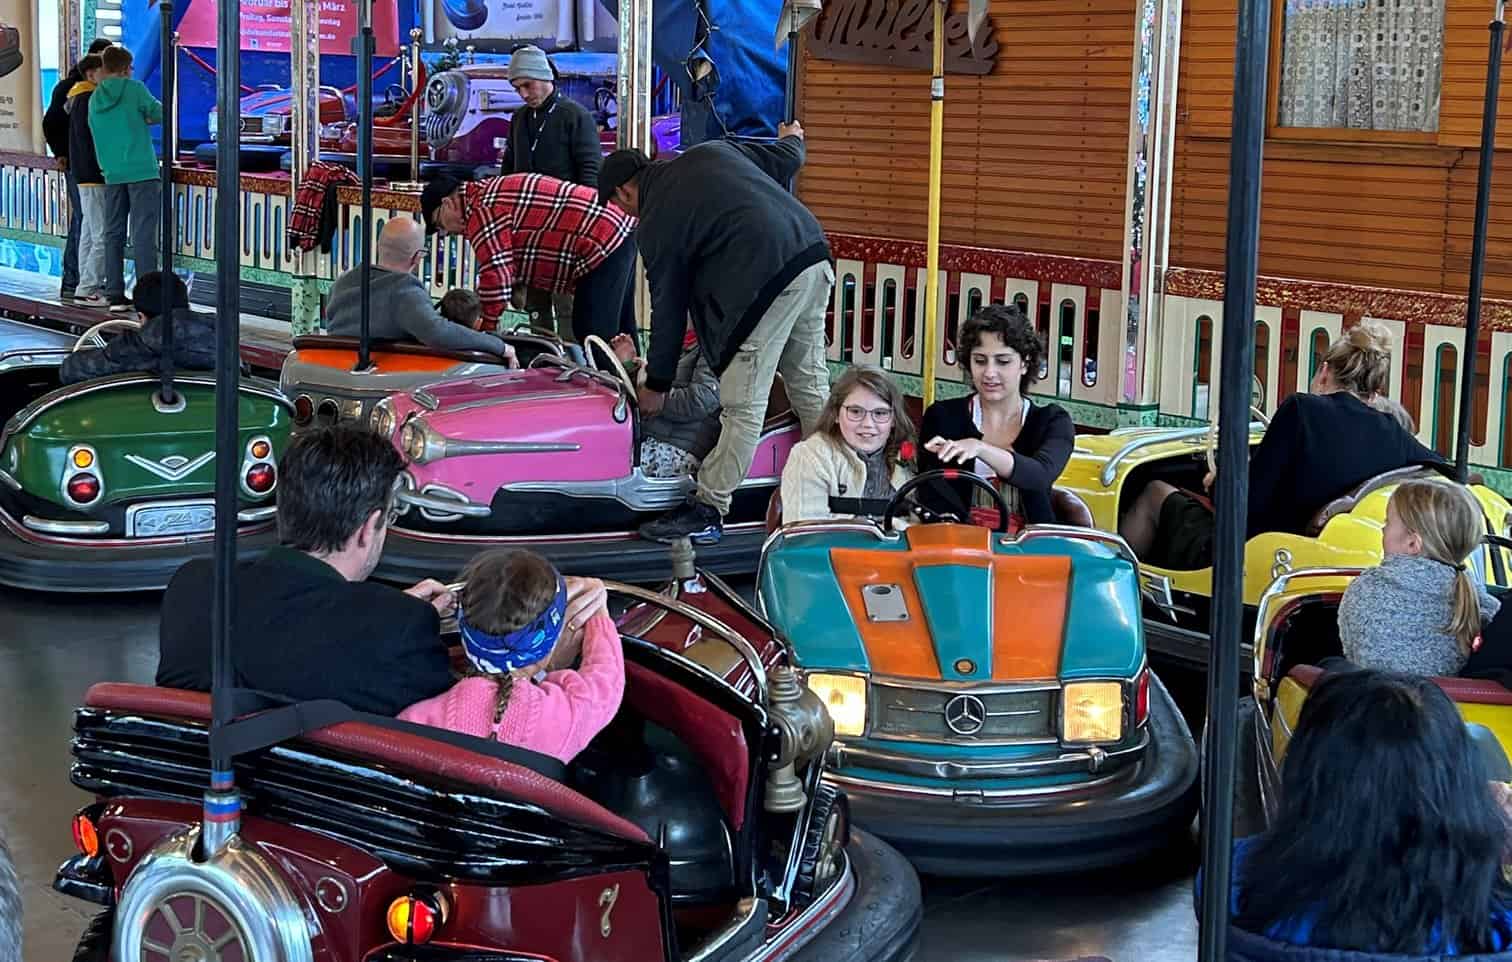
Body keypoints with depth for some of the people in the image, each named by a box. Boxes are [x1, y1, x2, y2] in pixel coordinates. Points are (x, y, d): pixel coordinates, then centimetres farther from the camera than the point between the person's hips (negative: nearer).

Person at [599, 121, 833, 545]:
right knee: (810, 384, 18)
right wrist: (792, 139, 46)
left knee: (743, 406, -2)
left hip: (768, 283, -8)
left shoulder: (655, 225, 2)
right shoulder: (711, 152, 17)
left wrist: (657, 384, 18)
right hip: (814, 253, 8)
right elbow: (787, 160, 20)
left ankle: (706, 513, 5)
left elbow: (668, 307, 7)